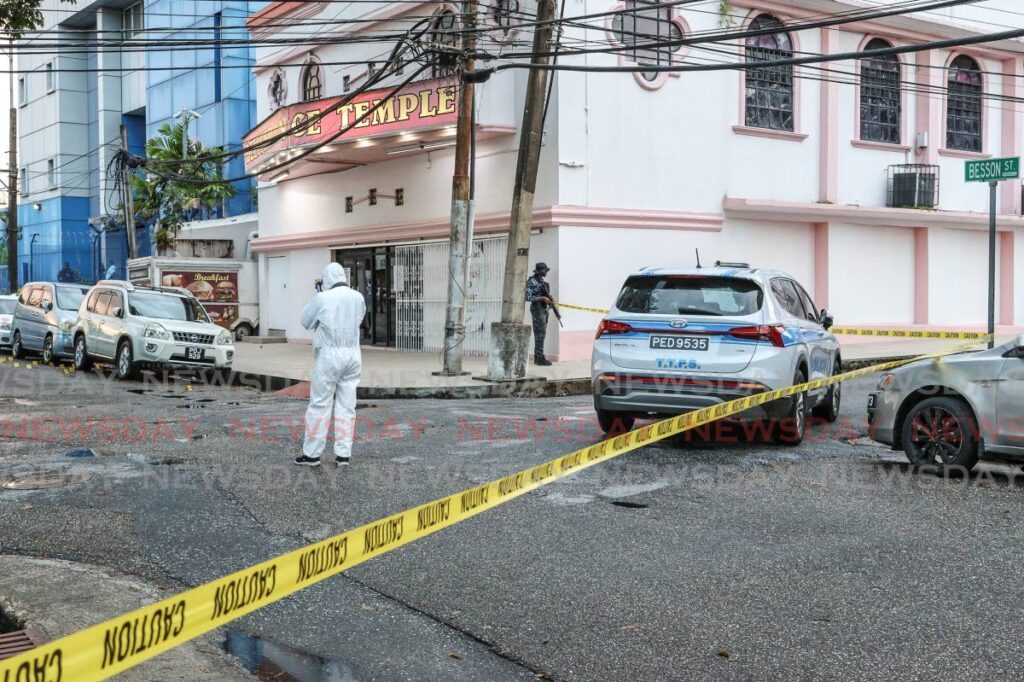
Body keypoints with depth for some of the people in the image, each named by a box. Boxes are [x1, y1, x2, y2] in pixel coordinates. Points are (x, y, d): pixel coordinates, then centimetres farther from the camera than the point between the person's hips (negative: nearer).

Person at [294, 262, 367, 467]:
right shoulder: (358, 297, 3)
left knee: (320, 405, 2)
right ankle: (343, 454, 8)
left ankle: (312, 454, 6)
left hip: (329, 355, -4)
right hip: (352, 355, 5)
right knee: (347, 406, 7)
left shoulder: (323, 298, -11)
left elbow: (306, 321, 1)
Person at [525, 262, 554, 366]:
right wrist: (542, 298, -21)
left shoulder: (542, 281, 15)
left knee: (540, 333, 10)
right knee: (540, 333, -11)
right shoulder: (531, 282, -11)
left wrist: (550, 300, 2)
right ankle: (540, 358, -11)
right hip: (537, 309, -9)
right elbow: (528, 297, -17)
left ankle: (537, 357, 14)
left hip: (544, 309, 9)